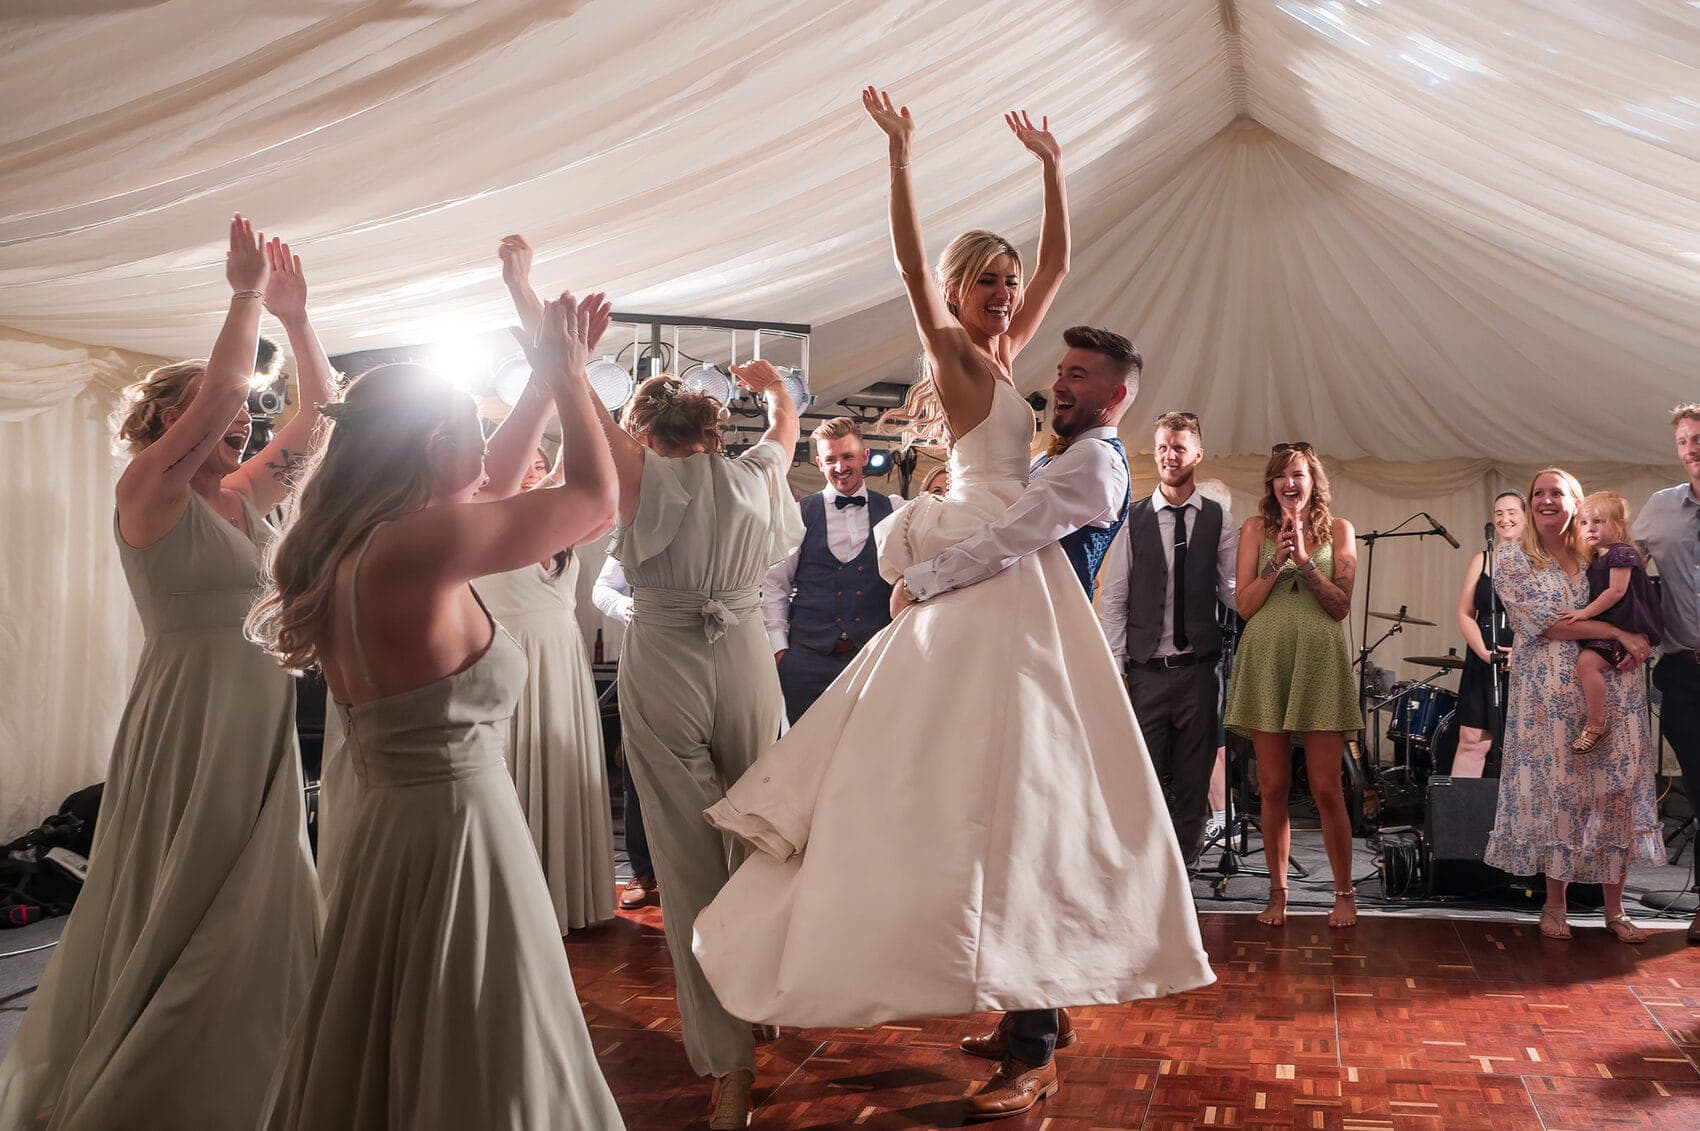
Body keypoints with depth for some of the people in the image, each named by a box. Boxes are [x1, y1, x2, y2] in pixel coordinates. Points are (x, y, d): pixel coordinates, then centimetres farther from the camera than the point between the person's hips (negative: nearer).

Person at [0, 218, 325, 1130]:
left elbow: (319, 411, 11)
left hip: (260, 722, 7)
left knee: (254, 920, 15)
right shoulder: (148, 489, -10)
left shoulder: (243, 496, 9)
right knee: (177, 918, 4)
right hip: (189, 722, -7)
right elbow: (222, 392, -24)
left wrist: (295, 314, 4)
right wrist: (247, 293, -15)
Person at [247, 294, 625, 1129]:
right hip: (456, 833, -9)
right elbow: (596, 501, -14)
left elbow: (495, 492, 19)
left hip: (387, 825, 9)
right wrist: (570, 378, 1)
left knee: (382, 1060, 23)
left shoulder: (342, 553, 5)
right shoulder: (415, 547, -21)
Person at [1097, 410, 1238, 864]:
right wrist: (1115, 669, -2)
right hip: (1146, 671, -1)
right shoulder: (1134, 520, 4)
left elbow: (1234, 591, 1)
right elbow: (1112, 600, 3)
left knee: (1194, 783, 7)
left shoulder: (1219, 520, 5)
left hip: (1199, 670, 1)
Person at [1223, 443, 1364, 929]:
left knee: (1326, 788, -1)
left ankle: (1344, 893, 13)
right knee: (1273, 786, 4)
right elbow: (1244, 605, 2)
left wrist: (1304, 559, -10)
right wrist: (1277, 560, -10)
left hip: (1319, 661, -1)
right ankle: (1278, 893, 15)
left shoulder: (1338, 530, 8)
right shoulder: (1255, 528, 8)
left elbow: (1341, 607, 0)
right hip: (1266, 661, 1)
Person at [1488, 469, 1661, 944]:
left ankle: (1615, 909, 11)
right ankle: (1554, 905, 11)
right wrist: (1618, 633, -13)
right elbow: (1546, 622, -9)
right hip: (1550, 688, -3)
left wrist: (1637, 645, -4)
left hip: (1611, 685, 4)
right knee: (1558, 788, -1)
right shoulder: (1512, 557, 0)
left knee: (1619, 788, 1)